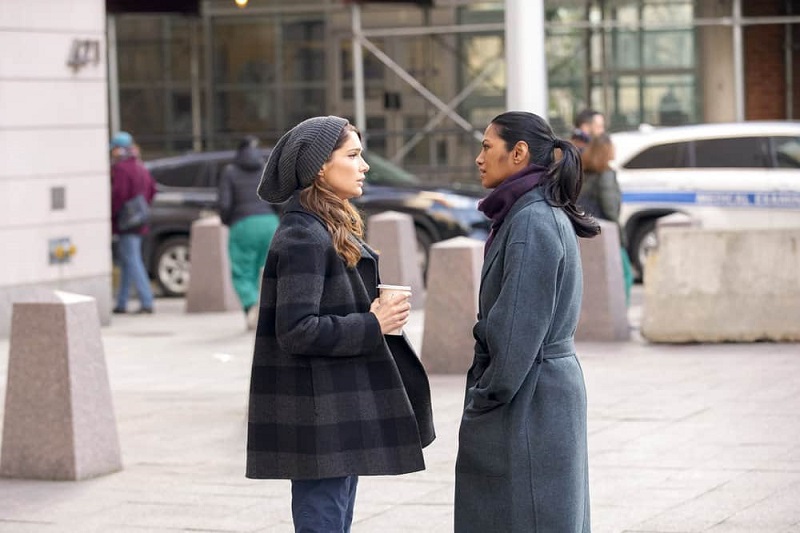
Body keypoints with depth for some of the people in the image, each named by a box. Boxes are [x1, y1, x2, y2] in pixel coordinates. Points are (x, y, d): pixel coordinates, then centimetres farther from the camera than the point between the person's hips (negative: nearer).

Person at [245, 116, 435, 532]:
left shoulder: (333, 228, 15)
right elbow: (297, 329, -23)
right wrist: (372, 326, -17)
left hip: (342, 411, 10)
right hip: (316, 416, -10)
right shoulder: (303, 236, -16)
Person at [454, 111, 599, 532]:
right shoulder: (546, 215, 13)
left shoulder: (531, 222, -18)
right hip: (547, 385, 10)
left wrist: (484, 399, -13)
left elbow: (520, 328, -21)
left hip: (528, 398, -10)